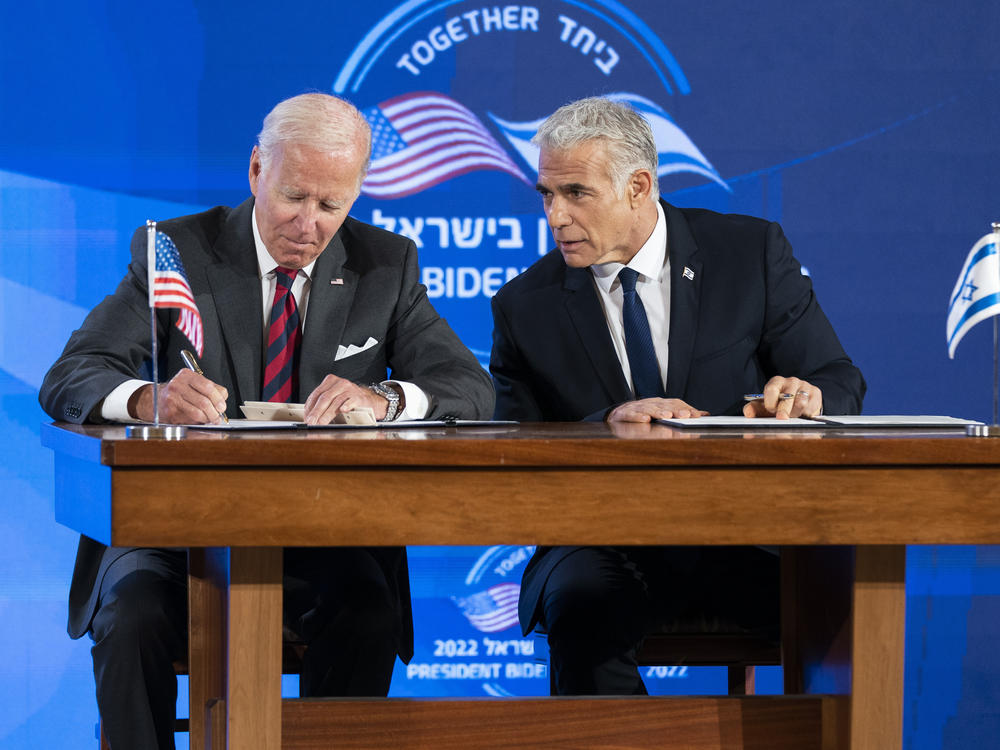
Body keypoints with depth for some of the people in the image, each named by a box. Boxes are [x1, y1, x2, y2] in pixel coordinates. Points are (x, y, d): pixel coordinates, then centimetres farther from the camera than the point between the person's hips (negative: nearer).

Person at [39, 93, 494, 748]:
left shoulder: (386, 266, 6)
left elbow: (471, 390, -3)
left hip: (325, 537, 1)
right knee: (133, 615, -32)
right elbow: (68, 380, -8)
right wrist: (148, 398, -33)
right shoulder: (176, 251, 0)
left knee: (368, 620, -31)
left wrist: (382, 398, -27)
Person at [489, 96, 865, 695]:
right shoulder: (524, 308, 6)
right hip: (606, 549, 0)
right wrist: (610, 421, -19)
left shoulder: (753, 253, 4)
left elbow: (842, 382, 7)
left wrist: (806, 396, -19)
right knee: (582, 606, -34)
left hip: (745, 543, 0)